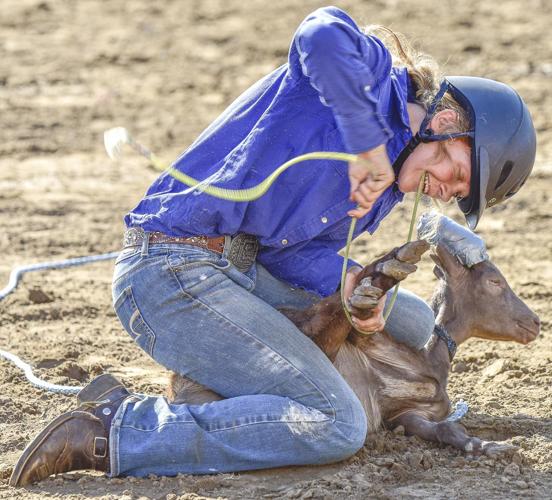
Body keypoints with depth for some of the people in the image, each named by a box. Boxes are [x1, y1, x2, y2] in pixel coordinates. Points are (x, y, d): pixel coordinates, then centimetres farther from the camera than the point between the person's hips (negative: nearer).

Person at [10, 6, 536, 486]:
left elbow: (290, 246, 5)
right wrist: (370, 147, -23)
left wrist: (347, 280, -14)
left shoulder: (386, 182, 15)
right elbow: (322, 36, -33)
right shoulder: (369, 70, -9)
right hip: (171, 273, -10)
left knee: (412, 325, 21)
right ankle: (113, 430, -16)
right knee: (337, 426, -20)